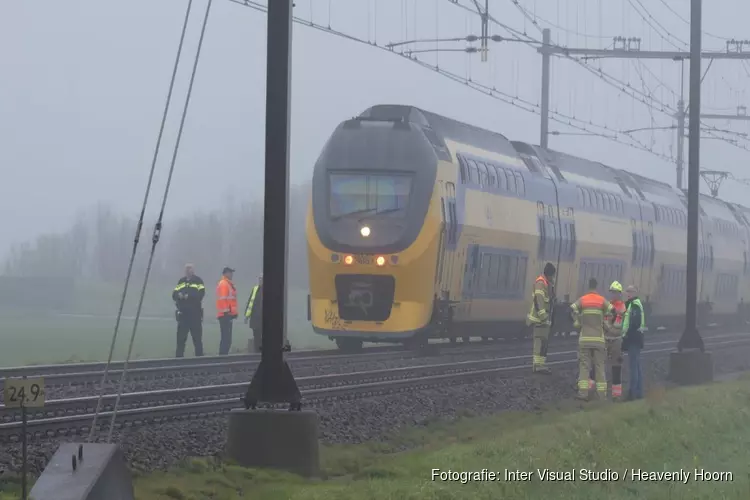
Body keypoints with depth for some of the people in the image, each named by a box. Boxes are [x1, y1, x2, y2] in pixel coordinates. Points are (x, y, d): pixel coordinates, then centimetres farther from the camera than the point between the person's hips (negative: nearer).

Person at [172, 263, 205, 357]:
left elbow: (200, 294, -13)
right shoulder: (181, 281, 15)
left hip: (195, 313, -4)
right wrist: (179, 295, -15)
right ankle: (179, 357, 6)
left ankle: (199, 356, 3)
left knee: (197, 337, -1)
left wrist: (188, 296, -23)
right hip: (183, 313, 4)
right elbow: (174, 295, 7)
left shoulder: (198, 281, 2)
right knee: (181, 336, 2)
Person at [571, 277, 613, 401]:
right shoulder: (602, 300, 1)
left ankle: (583, 392, -10)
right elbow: (611, 310, -10)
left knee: (584, 365, 1)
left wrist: (577, 323, 0)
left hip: (585, 338, 0)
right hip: (599, 338, 0)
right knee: (599, 366, 6)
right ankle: (602, 394, 4)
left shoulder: (582, 300, 1)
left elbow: (573, 308, -14)